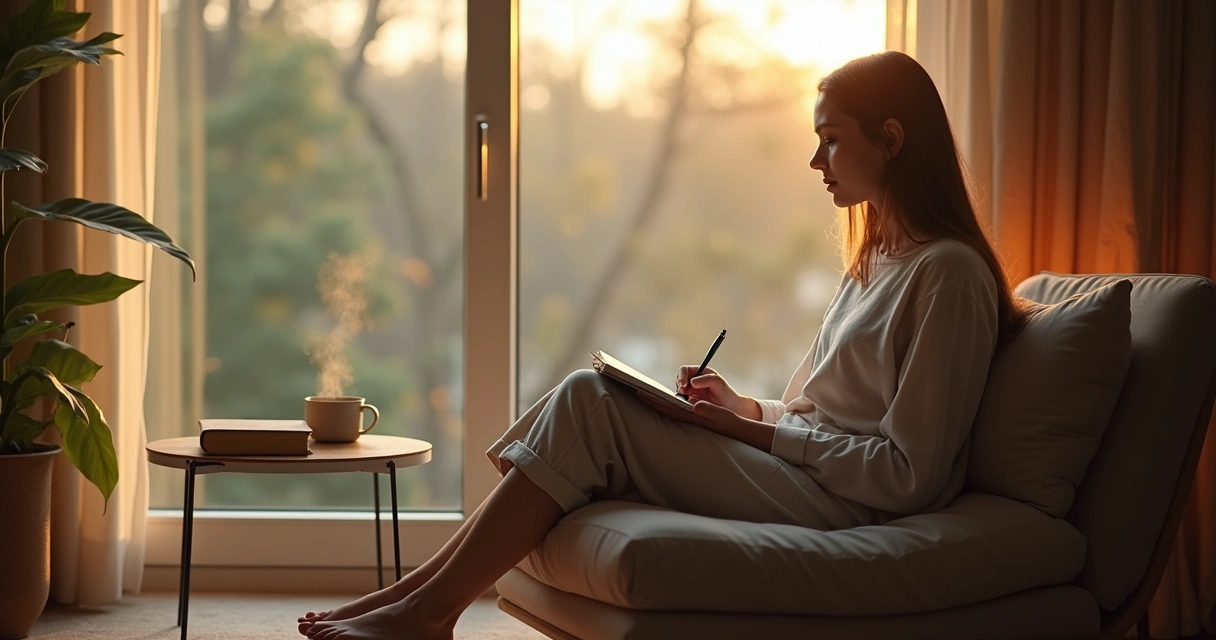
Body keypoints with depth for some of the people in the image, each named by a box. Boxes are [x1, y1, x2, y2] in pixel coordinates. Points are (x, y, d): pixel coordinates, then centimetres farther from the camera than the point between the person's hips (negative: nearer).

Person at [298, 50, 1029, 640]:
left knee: (590, 407, -16)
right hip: (798, 467, 9)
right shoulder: (880, 259, 18)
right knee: (588, 396, -6)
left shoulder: (946, 272, -12)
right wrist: (747, 408, 3)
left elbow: (906, 473, -17)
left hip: (842, 505, -9)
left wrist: (755, 430, -14)